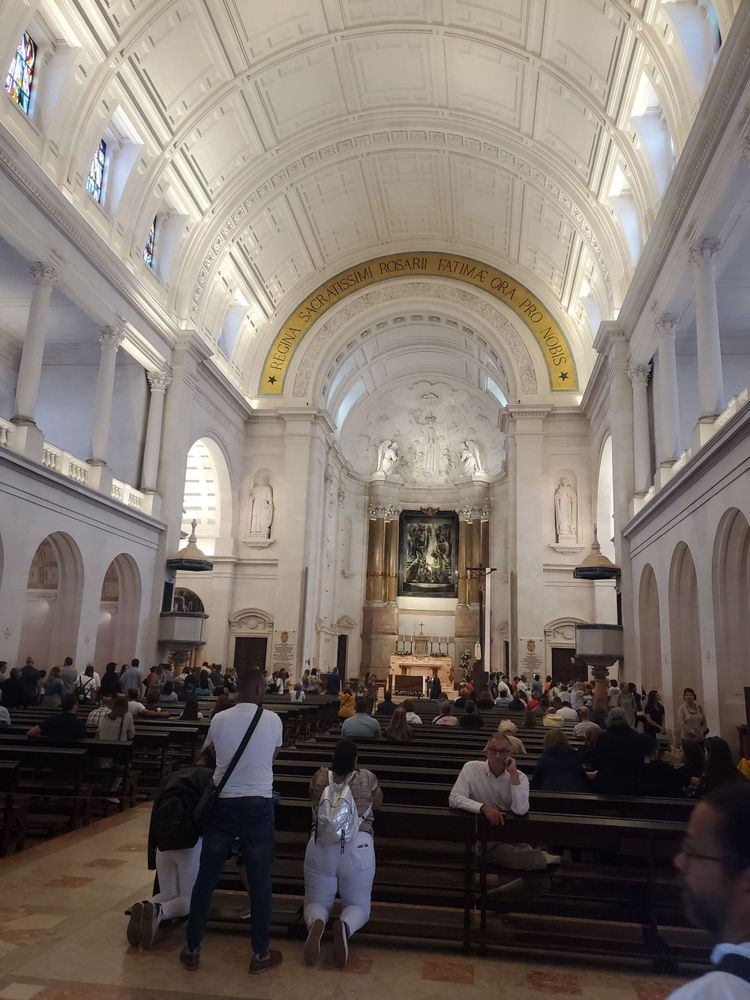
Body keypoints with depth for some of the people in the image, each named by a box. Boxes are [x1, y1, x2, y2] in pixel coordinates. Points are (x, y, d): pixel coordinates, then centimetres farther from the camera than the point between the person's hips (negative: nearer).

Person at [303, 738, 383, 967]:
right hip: (358, 847, -1)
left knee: (317, 902, 16)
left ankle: (316, 923, -21)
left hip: (321, 846, 1)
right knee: (359, 905, 14)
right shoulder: (367, 778, 6)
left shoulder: (319, 777, 9)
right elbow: (378, 804, 26)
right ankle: (345, 925, -23)